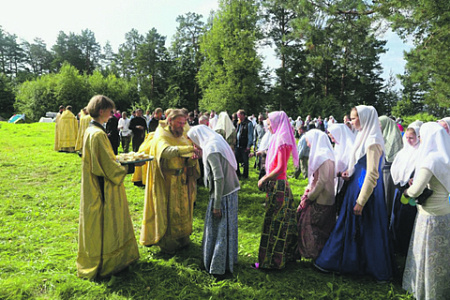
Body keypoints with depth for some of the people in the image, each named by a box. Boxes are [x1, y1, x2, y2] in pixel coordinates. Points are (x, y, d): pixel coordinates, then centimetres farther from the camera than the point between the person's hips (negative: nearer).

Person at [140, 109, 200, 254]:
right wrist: (189, 148, -44)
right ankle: (166, 242, 17)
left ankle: (181, 238, 27)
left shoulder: (183, 137, 10)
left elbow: (189, 162, 5)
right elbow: (166, 151, -34)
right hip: (166, 181, -6)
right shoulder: (161, 136, -10)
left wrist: (192, 158, -19)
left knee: (182, 209, 12)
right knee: (167, 210, 2)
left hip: (182, 182, 6)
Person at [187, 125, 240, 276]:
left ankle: (218, 266, 20)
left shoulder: (211, 149, -19)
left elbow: (219, 178, -24)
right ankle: (228, 259, 37)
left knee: (218, 230, 5)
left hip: (222, 195, -9)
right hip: (231, 191, 9)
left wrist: (216, 205, -20)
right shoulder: (219, 142, 9)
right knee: (227, 228, 20)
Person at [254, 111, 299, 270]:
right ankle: (287, 254, 31)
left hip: (277, 186, -9)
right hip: (280, 184, 9)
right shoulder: (280, 139, 12)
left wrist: (264, 179, -13)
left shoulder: (281, 140, -17)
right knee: (283, 221, 17)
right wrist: (267, 177, 11)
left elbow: (280, 168, -22)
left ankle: (270, 261, 11)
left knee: (273, 223, -1)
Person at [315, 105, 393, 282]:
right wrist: (349, 173, 3)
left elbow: (372, 175, -23)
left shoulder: (373, 142, -20)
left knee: (367, 231, 5)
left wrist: (360, 201, -21)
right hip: (356, 187, 9)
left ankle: (379, 270, 25)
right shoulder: (363, 137, 8)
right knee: (349, 226, 17)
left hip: (365, 192, -9)